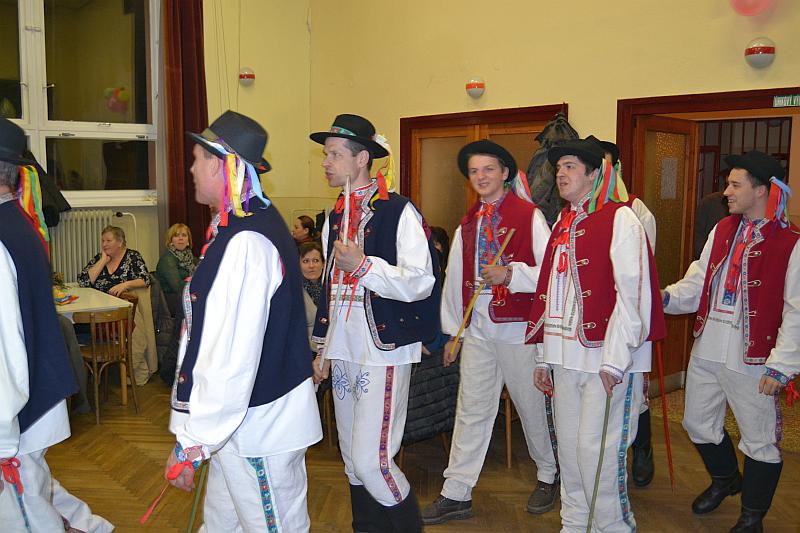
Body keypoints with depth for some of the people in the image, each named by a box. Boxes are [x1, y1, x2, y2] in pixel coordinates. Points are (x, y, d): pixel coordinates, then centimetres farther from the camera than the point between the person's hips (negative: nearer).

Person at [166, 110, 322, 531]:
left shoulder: (246, 243, -24)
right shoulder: (245, 226, 8)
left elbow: (231, 357, -27)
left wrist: (191, 442, -20)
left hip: (260, 427, -10)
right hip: (239, 420, 10)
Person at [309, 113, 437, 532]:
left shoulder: (398, 211, -10)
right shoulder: (335, 217, 14)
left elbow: (420, 283, -16)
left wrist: (364, 265, -23)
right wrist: (324, 348, 21)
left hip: (383, 351, -8)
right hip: (343, 354, 8)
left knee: (371, 460, -10)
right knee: (352, 457, 15)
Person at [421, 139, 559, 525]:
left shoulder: (529, 215, -5)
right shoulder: (467, 224, 13)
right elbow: (455, 279, 14)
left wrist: (510, 274, -22)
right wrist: (452, 330, 14)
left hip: (518, 331, -5)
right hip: (477, 331, 5)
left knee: (531, 407, 10)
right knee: (471, 411, 8)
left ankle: (548, 476, 33)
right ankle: (456, 494, 15)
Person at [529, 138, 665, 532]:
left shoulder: (620, 218, -7)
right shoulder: (563, 224, 16)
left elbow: (633, 293, -15)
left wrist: (615, 359, -18)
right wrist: (543, 355, 16)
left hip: (607, 356, -7)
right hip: (566, 355, 7)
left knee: (597, 448, -2)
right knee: (568, 445, 13)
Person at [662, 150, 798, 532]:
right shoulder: (722, 230, 9)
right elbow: (699, 281, 10)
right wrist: (668, 297, -9)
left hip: (751, 360, -6)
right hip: (706, 351, 7)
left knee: (760, 440, 9)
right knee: (698, 423, 20)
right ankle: (725, 479, 47)